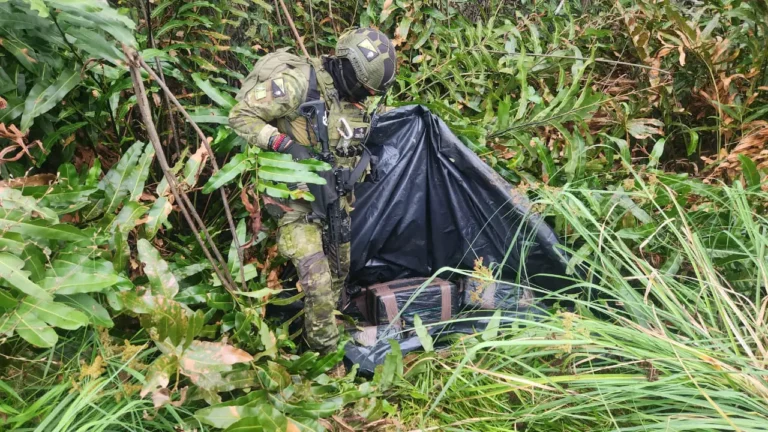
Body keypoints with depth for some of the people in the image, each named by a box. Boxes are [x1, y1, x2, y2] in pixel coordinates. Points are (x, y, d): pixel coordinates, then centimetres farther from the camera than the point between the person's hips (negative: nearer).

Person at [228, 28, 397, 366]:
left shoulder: (353, 100, 1)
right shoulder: (298, 83, -22)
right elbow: (241, 116, -19)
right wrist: (286, 144, -28)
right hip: (296, 199, -7)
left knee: (339, 270, 19)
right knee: (317, 279, -12)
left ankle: (328, 324, 43)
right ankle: (326, 351, 6)